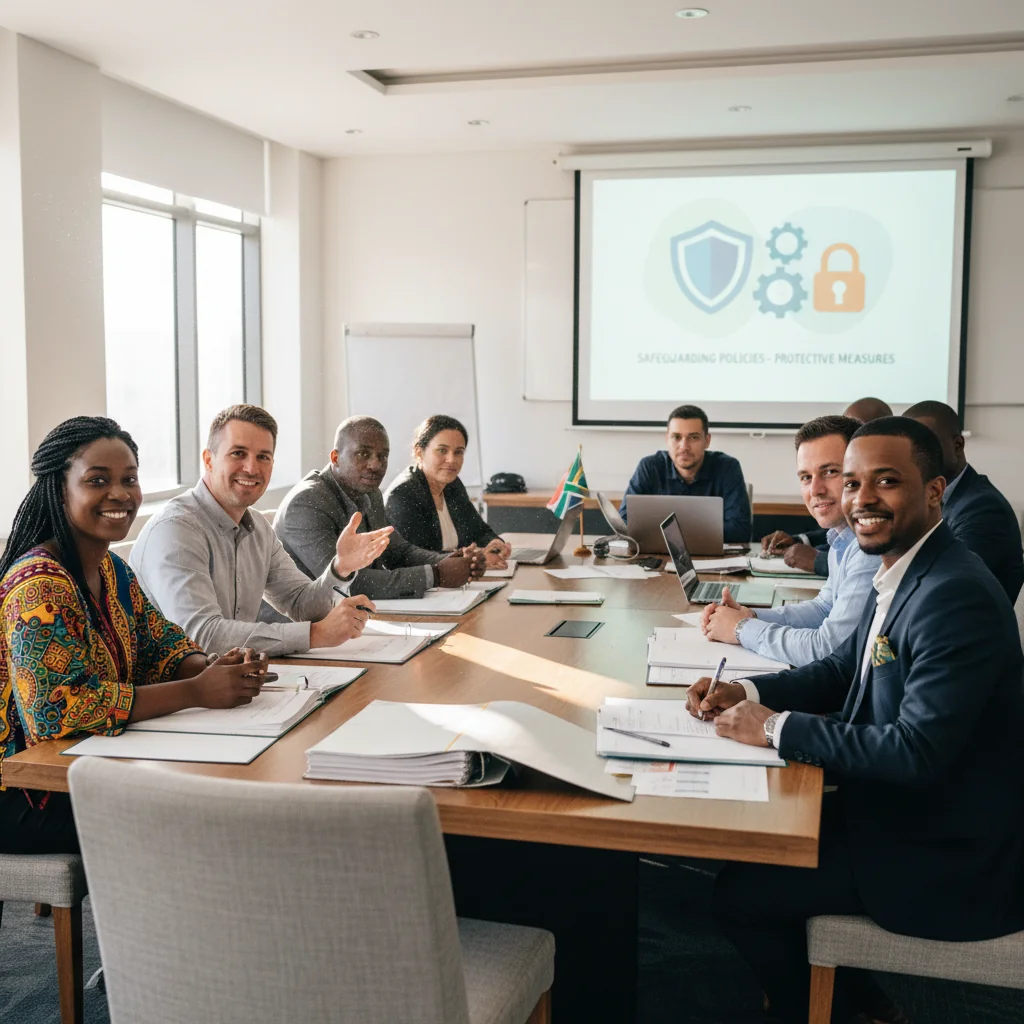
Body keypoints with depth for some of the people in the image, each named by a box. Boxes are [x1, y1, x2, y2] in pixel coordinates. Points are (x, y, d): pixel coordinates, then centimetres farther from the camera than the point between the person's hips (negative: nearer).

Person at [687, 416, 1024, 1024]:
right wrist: (745, 694, -2)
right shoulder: (905, 571, 4)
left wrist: (776, 727, -24)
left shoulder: (957, 596, -27)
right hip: (904, 807, 9)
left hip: (949, 859, -9)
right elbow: (845, 670, 14)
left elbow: (916, 751, -31)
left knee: (741, 892, -5)